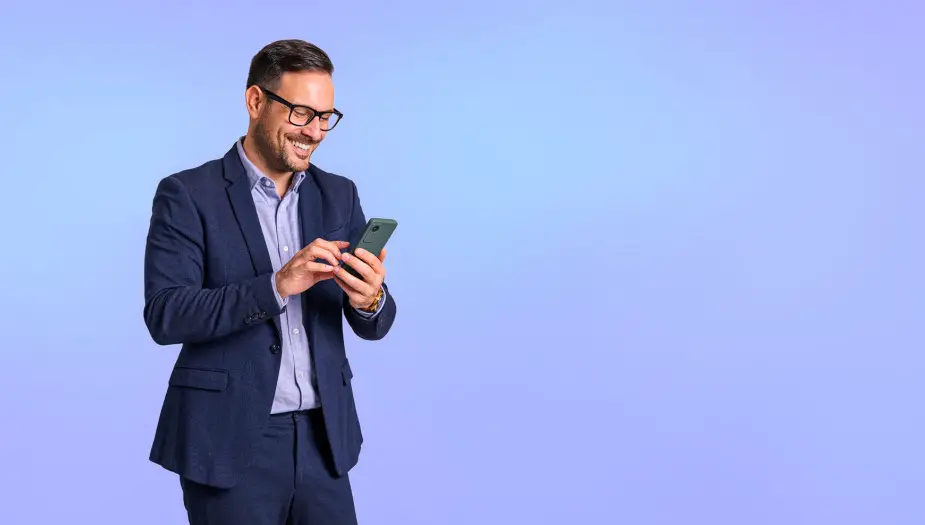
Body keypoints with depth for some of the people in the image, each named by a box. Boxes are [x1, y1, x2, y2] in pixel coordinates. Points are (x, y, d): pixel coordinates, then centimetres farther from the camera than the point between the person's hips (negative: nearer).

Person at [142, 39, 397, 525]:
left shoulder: (339, 195, 8)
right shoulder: (187, 194, -5)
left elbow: (372, 326, 7)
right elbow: (164, 316, -14)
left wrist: (371, 299, -17)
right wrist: (275, 287, -25)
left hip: (323, 439, 4)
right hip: (230, 441, -4)